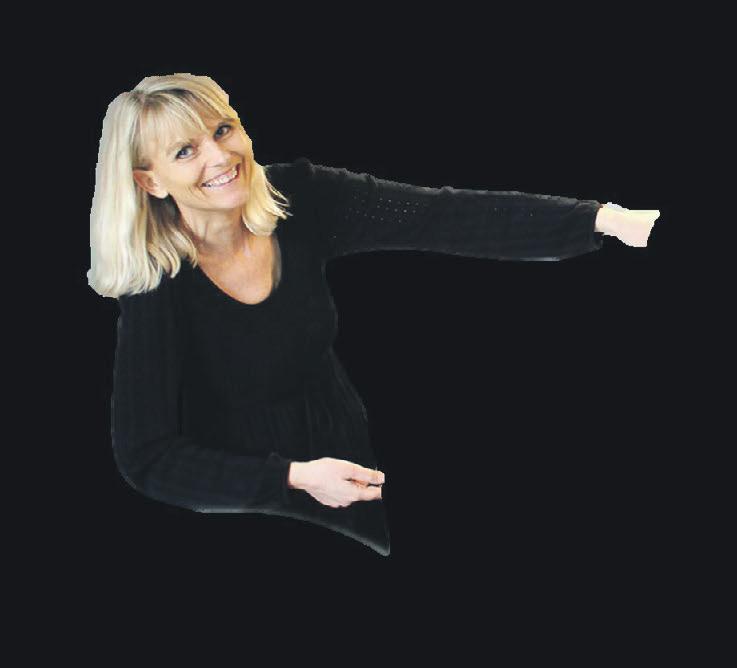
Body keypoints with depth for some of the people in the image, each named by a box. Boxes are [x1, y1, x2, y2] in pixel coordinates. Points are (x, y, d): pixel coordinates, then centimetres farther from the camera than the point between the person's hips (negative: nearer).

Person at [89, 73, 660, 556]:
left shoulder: (299, 199, -13)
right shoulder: (157, 284, -22)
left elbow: (446, 216, -22)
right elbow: (146, 457, -21)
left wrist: (601, 220, -30)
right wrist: (294, 477, -29)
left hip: (351, 464, 4)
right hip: (252, 507, -4)